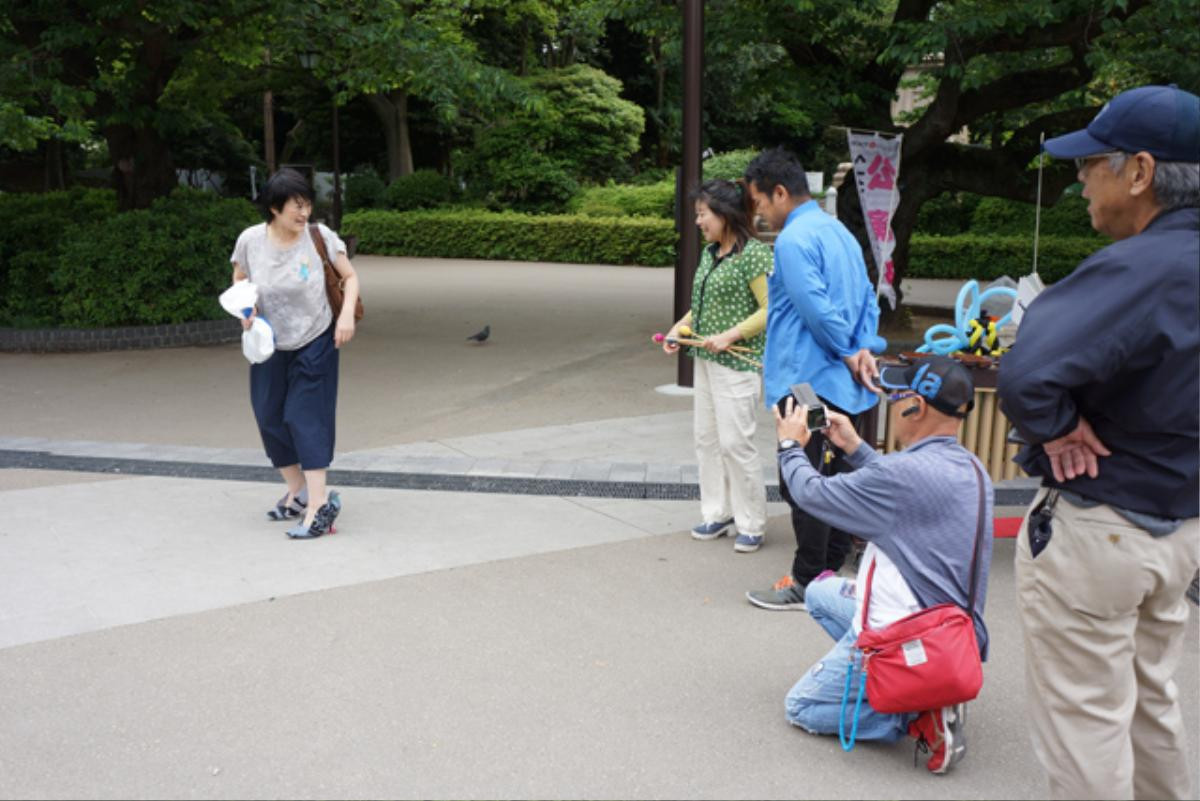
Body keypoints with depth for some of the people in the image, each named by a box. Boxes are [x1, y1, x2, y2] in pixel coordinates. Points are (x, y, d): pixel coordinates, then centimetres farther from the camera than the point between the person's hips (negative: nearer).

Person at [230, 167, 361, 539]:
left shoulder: (319, 236, -15)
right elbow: (239, 280, 7)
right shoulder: (250, 240, -11)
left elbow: (350, 276, -4)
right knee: (270, 417, 8)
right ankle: (297, 492, 25)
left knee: (307, 418, -10)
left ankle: (319, 502, -8)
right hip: (269, 346, 4)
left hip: (315, 344, -3)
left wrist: (347, 313, -20)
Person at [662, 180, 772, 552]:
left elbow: (770, 310, -17)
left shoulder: (754, 254, -14)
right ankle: (718, 513, 24)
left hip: (737, 363, -9)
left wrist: (729, 336, -22)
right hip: (706, 359, 9)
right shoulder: (710, 253, 11)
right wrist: (680, 326, 6)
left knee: (735, 442, -6)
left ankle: (751, 524, 7)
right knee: (706, 437, 12)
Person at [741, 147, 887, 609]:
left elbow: (816, 308, -21)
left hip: (808, 383, -9)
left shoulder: (793, 240, -15)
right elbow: (868, 298, 13)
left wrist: (848, 353, -9)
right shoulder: (839, 232, 15)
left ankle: (807, 585, 6)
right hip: (843, 386, 10)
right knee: (834, 480, 14)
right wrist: (864, 349, 1)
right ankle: (832, 573, 24)